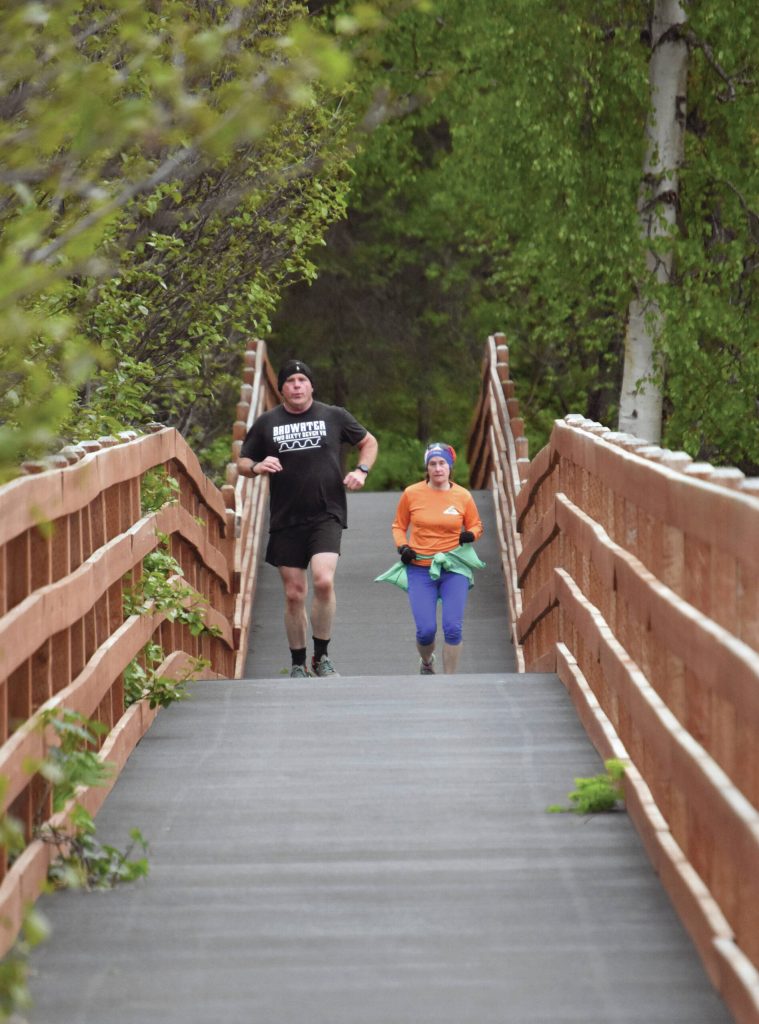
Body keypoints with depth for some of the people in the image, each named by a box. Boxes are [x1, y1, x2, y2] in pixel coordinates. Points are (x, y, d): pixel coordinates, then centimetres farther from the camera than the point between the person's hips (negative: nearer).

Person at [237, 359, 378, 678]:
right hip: (286, 520, 2)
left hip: (326, 516, -2)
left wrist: (361, 471, 1)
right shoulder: (267, 423, 7)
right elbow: (242, 462, 13)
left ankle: (321, 657, -6)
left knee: (324, 581, -21)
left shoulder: (334, 417, 6)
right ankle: (298, 664, 17)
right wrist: (257, 467, -10)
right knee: (294, 594, 4)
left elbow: (368, 442, 20)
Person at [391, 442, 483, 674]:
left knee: (453, 628, -9)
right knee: (426, 629, -8)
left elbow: (476, 525, 14)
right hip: (420, 568, 0)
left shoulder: (463, 496, 0)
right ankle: (426, 662, 27)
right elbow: (399, 525, 12)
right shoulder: (412, 494, -1)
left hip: (454, 568, 0)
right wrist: (402, 547, -6)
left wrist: (470, 535, -8)